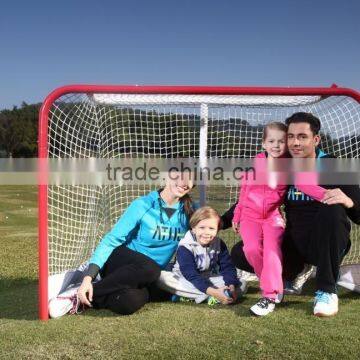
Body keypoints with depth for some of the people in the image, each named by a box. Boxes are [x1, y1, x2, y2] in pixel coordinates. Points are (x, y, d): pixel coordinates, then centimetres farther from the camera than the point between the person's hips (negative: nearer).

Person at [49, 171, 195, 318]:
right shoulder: (142, 206, -10)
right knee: (149, 269, -39)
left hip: (147, 278, 2)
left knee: (129, 302, -36)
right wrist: (88, 277, -22)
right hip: (122, 261, -2)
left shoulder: (188, 211, 1)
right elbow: (111, 240, -12)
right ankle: (80, 295, -21)